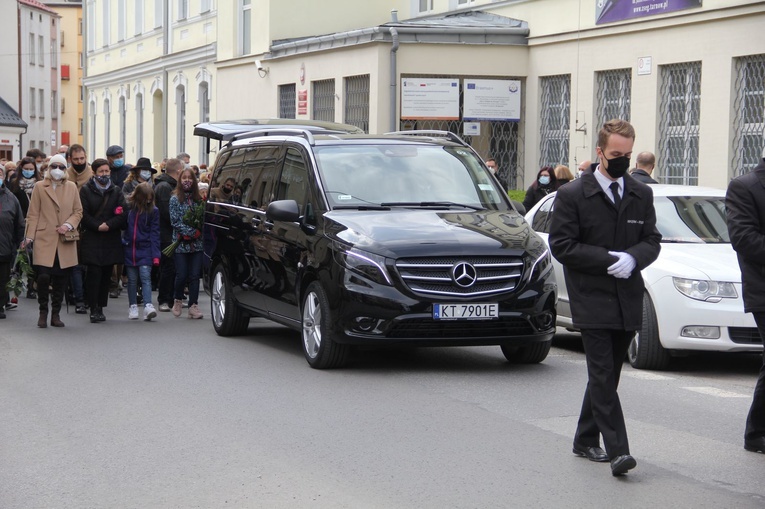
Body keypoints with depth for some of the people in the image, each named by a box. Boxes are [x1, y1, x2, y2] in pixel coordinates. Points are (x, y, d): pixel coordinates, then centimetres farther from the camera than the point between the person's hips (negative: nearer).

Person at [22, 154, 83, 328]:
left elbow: (78, 211, 12)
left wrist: (69, 224, -7)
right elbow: (33, 214, 3)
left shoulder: (72, 187, 11)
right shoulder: (39, 187, 5)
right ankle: (43, 312, 6)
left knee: (61, 279, 3)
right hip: (44, 240, -2)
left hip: (65, 241, 2)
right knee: (44, 276, -12)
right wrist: (29, 236, -6)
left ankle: (56, 314, 15)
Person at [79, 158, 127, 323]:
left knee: (106, 274, 5)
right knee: (94, 273, -10)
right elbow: (84, 214, -3)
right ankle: (94, 309, -8)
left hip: (111, 240, 3)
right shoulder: (86, 190, 4)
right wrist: (97, 226, -14)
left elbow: (122, 215, 2)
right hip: (92, 239, -3)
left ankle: (100, 307, 12)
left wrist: (108, 225, -12)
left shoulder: (116, 191, 11)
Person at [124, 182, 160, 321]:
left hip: (145, 249, -2)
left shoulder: (153, 211, -1)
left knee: (145, 277, -13)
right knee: (132, 279, 7)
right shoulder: (127, 207, 1)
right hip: (129, 248, 2)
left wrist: (155, 255, -9)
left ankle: (148, 306, -19)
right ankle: (133, 307, 16)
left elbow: (154, 233, -2)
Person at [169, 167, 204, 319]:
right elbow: (175, 221, -6)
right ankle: (178, 300, 21)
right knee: (182, 275, -3)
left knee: (194, 275, -1)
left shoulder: (198, 199, 11)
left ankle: (193, 305, 3)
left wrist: (197, 232, -6)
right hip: (181, 243, -2)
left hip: (197, 243, 3)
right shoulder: (175, 199, 1)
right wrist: (192, 232, -13)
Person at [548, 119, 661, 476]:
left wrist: (632, 258, -13)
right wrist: (608, 260, -15)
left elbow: (652, 241, 10)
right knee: (603, 374, -10)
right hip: (592, 299, -5)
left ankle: (586, 440, 25)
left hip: (628, 300, 5)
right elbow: (561, 246, -7)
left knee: (606, 375, 12)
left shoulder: (642, 195, 10)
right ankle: (617, 450, -15)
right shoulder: (573, 195, -3)